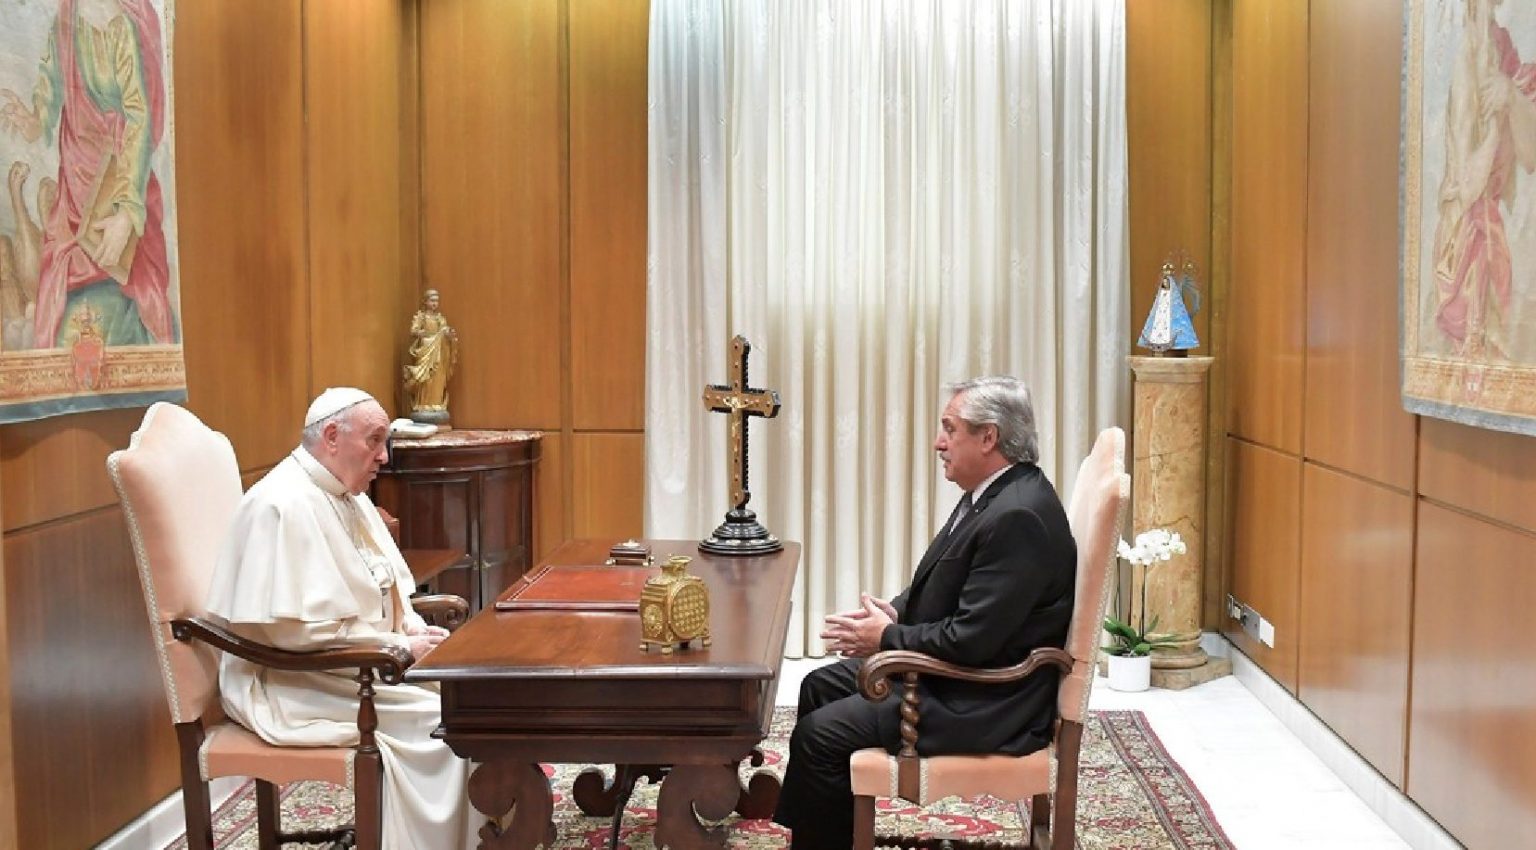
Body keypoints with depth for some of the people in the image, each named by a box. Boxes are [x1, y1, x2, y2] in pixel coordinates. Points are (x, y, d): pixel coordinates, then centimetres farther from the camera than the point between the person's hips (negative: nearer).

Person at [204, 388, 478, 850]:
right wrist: (401, 648, -20)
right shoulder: (284, 505, -21)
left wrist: (414, 628, -3)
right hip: (292, 684, -9)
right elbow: (297, 631, -25)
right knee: (447, 716, -19)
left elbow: (386, 586, 18)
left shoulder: (348, 495, 10)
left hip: (360, 664, 9)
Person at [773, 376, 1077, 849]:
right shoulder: (993, 493, 6)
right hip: (952, 667, 11)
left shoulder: (1018, 516, -27)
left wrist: (885, 638, -14)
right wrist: (893, 615, 0)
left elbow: (973, 638, -28)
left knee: (820, 733, -12)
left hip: (985, 702, -11)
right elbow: (943, 589, 17)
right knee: (820, 687, 15)